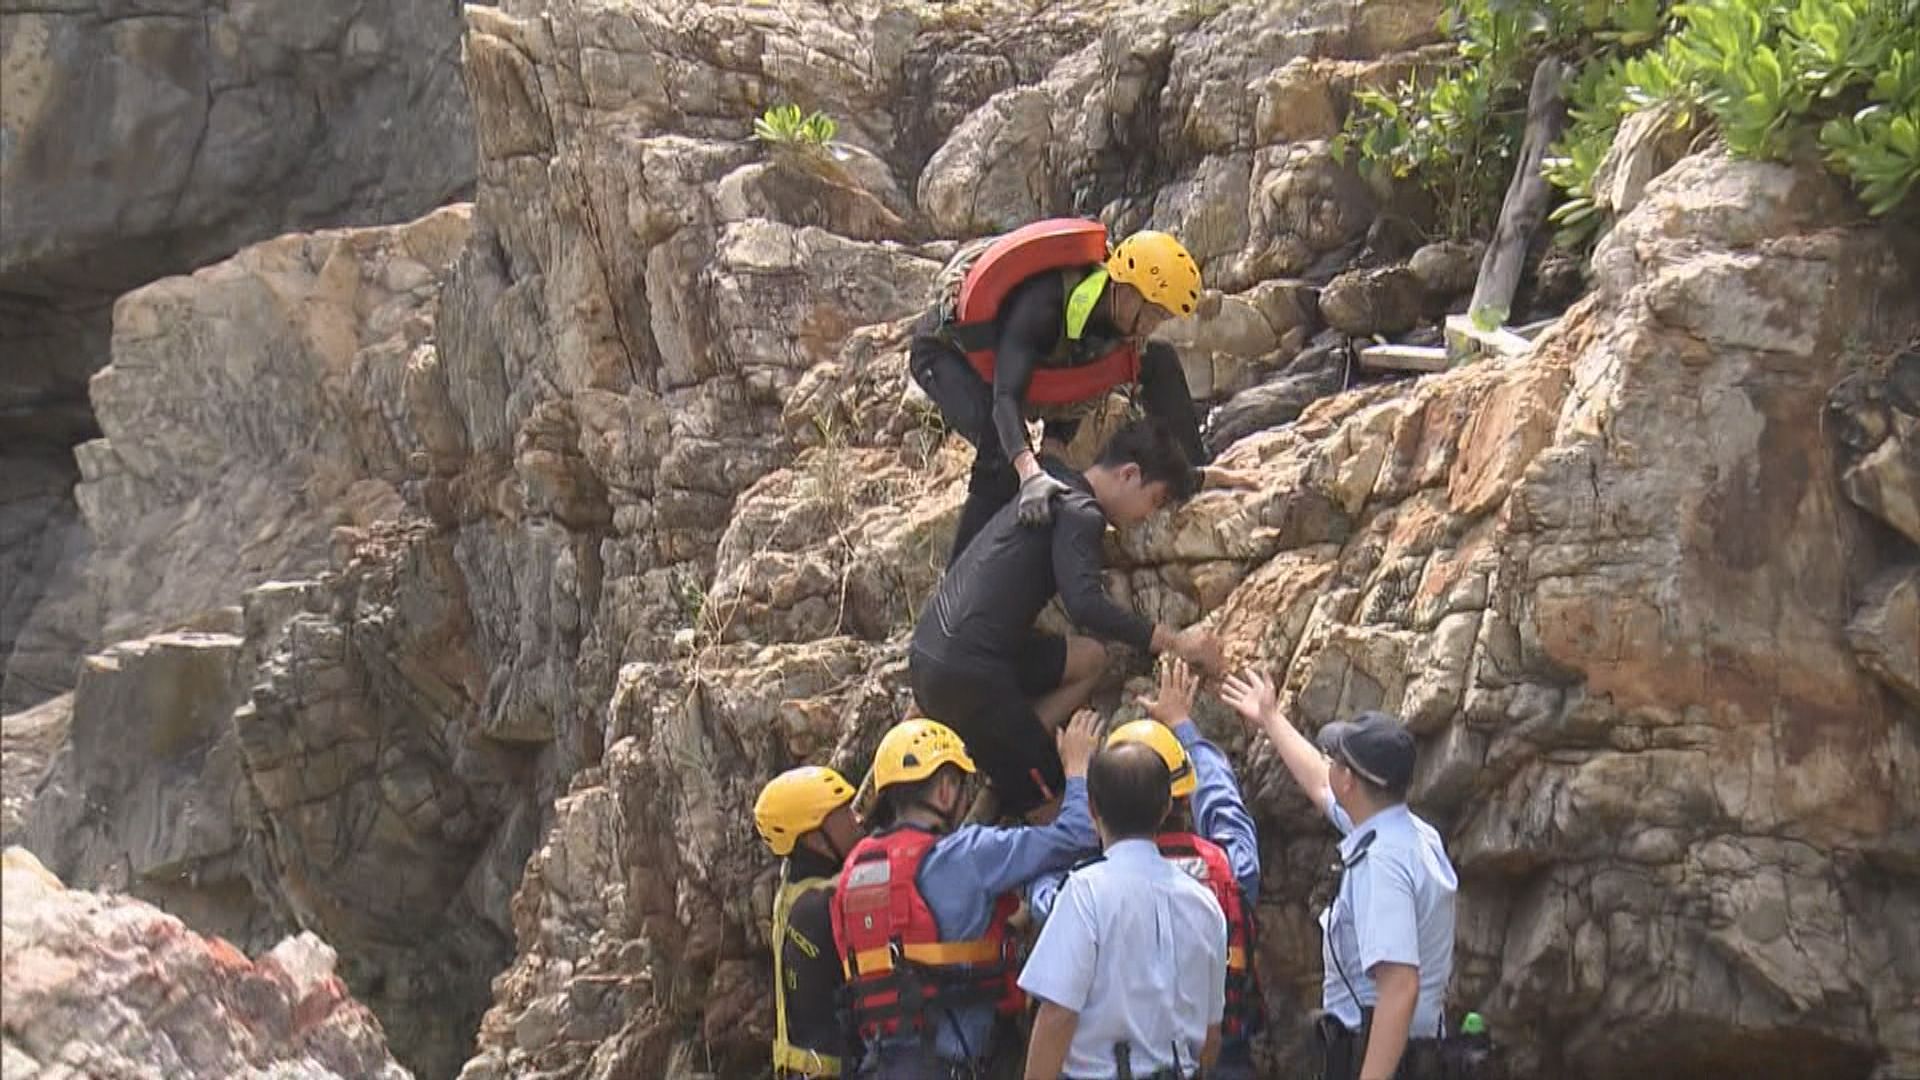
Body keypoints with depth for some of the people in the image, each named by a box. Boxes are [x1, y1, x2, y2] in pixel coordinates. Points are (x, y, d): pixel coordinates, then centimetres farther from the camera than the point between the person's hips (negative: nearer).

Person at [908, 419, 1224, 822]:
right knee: (1045, 798, 2)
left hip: (930, 657, 9)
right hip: (966, 674, -9)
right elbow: (1084, 605, -24)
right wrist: (1171, 641, -18)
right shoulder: (1079, 513, -11)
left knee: (1088, 659, 20)